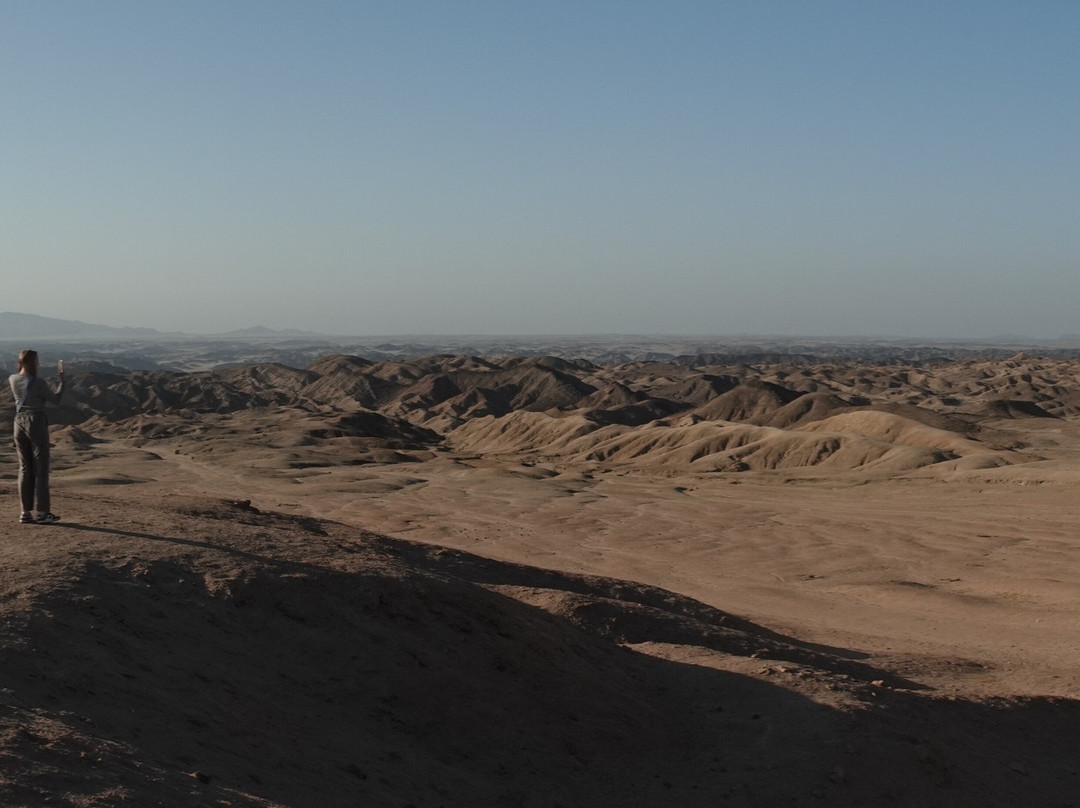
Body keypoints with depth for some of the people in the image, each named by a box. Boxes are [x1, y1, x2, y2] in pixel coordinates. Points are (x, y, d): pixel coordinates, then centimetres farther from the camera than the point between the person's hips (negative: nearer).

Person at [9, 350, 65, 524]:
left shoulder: (12, 379, 2)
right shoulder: (39, 383, -15)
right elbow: (56, 399, -3)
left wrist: (24, 368, 23)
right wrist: (62, 379, 3)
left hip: (20, 423, 6)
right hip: (37, 424, -6)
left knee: (25, 469, 10)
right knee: (41, 469, 1)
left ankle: (26, 512, 10)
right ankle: (42, 512, 1)